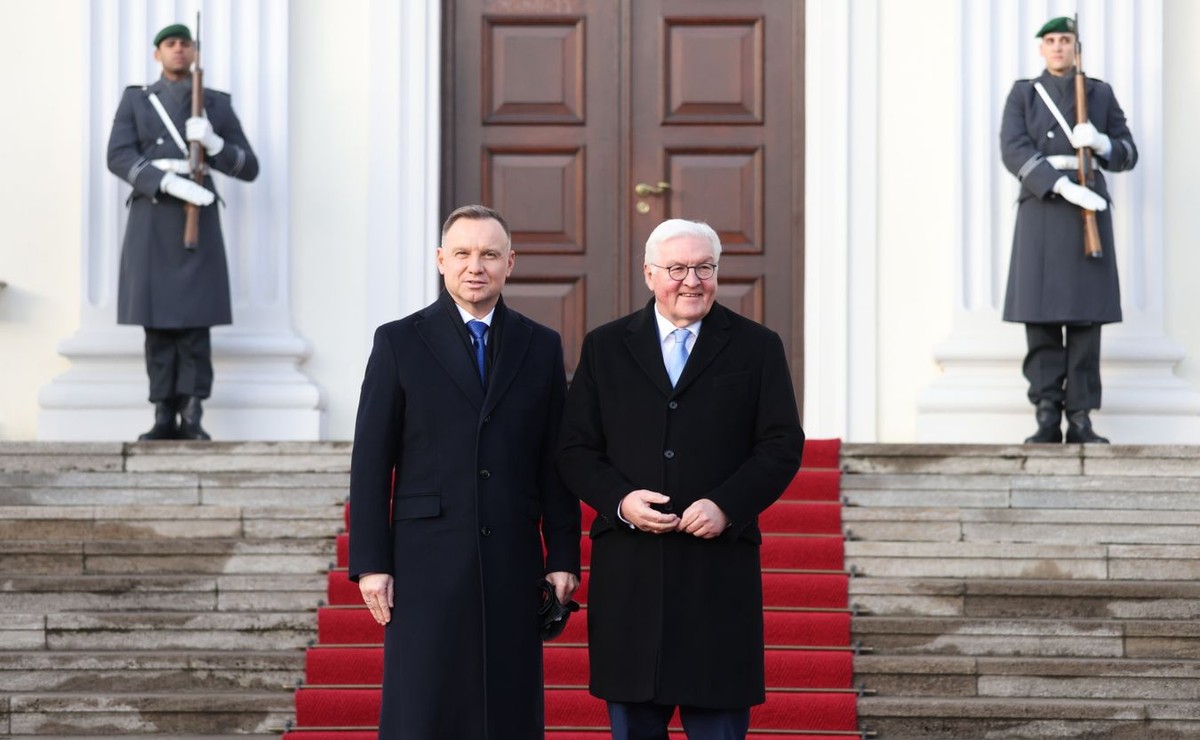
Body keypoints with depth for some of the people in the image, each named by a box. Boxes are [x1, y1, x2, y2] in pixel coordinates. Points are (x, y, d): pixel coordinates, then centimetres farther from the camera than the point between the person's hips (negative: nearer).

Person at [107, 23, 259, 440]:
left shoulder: (217, 105, 10)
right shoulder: (134, 100, 9)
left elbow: (249, 168, 6)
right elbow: (119, 158, -5)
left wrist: (213, 143, -14)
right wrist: (170, 183, -20)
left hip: (198, 219, 0)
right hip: (151, 220, 0)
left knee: (195, 318, -6)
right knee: (157, 320, -2)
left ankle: (192, 417, -5)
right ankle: (164, 417, 1)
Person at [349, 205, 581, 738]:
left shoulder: (541, 347, 9)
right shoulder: (399, 342, 3)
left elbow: (556, 464, 9)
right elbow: (371, 461, 0)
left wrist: (563, 558, 4)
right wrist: (370, 563, -5)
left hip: (513, 565, 2)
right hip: (427, 560, -2)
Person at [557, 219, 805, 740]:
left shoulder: (757, 347, 7)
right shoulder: (604, 347, 10)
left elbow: (782, 446, 2)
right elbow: (575, 450, 6)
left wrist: (726, 505, -13)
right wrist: (620, 500, -12)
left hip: (719, 566, -1)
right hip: (628, 571, 1)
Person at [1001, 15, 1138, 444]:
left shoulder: (1101, 94, 14)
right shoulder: (1023, 94, 8)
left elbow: (1127, 155, 11)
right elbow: (1014, 151, -7)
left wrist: (1100, 142, -13)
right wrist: (1065, 186, -19)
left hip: (1090, 209, 1)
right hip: (1041, 210, -1)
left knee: (1086, 316, -4)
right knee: (1041, 316, -7)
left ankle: (1081, 420, -2)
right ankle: (1047, 420, -6)